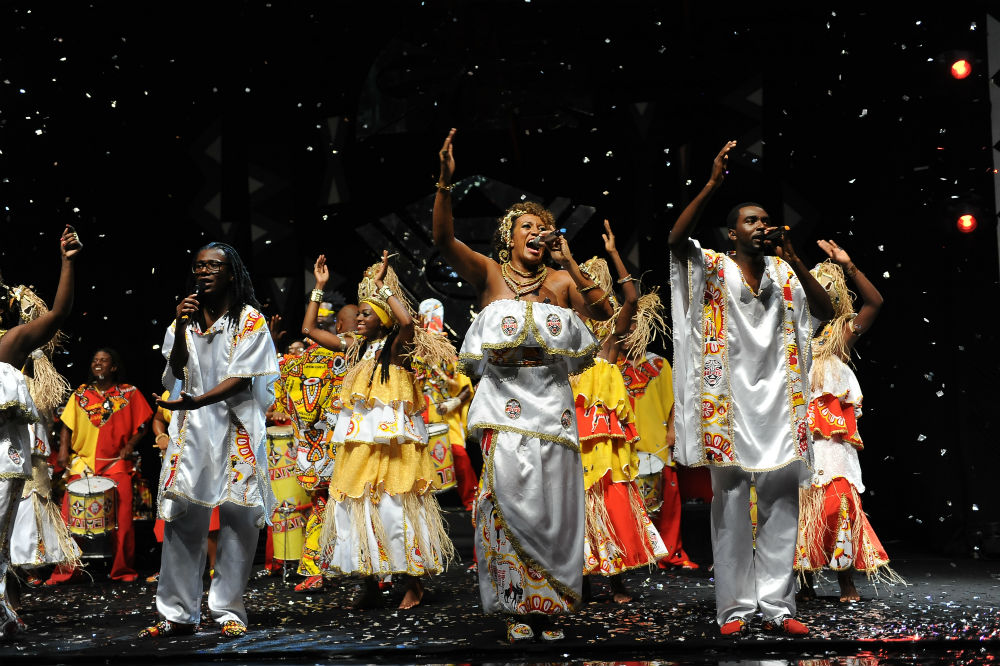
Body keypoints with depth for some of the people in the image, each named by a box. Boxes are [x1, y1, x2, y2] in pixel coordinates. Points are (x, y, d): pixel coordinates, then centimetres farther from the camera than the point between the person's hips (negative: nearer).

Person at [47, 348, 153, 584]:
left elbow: (142, 424, 9)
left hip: (117, 462, -1)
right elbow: (67, 424, 12)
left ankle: (123, 570, 7)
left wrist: (130, 445, -5)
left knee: (122, 516, -7)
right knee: (70, 513, -9)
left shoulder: (129, 393, 6)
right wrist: (63, 449, -2)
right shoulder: (81, 393, 12)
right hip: (82, 462, 1)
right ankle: (64, 570, 1)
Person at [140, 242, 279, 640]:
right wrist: (180, 327, -7)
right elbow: (177, 371, 6)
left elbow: (240, 378, -8)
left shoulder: (250, 320, 1)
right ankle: (178, 614, 3)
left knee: (238, 516, -5)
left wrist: (193, 401, -20)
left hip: (237, 427, -3)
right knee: (182, 515, -2)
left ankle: (229, 611, 2)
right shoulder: (188, 317, 15)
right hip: (191, 427, 3)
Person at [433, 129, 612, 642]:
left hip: (552, 402, 2)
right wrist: (445, 183, -21)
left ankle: (547, 606, 9)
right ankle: (517, 607, 1)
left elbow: (603, 311, -1)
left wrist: (569, 262, -4)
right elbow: (444, 239, -9)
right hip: (505, 400, -2)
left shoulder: (560, 281, 11)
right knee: (512, 498, -8)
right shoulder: (489, 274, 5)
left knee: (553, 504, 0)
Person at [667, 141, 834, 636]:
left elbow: (825, 311, 2)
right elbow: (676, 240, -17)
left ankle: (777, 606, 8)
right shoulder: (714, 269, 1)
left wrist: (795, 261, -10)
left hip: (779, 404, 4)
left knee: (781, 507, 3)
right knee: (731, 507, -1)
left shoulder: (784, 273, 11)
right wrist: (712, 185, -24)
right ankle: (734, 607, 5)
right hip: (730, 404, -3)